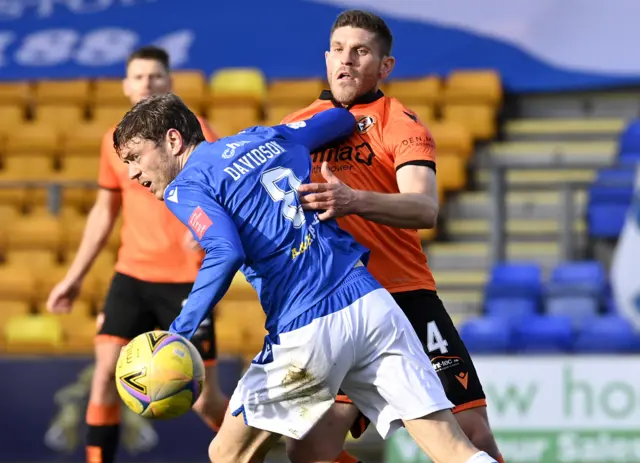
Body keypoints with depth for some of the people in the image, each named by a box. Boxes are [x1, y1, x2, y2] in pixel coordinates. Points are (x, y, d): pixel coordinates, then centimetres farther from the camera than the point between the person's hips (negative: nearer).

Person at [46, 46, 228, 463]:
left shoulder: (194, 131, -6)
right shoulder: (116, 140, 8)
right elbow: (104, 211, 19)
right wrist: (75, 276, 19)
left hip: (185, 279, -4)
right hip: (132, 273, 4)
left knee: (205, 400, -2)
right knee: (105, 372, -12)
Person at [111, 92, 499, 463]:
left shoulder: (185, 187, 4)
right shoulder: (266, 137, 22)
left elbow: (226, 253, -16)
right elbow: (343, 119, 40)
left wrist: (179, 333, -13)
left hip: (307, 330, -6)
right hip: (373, 302, 6)